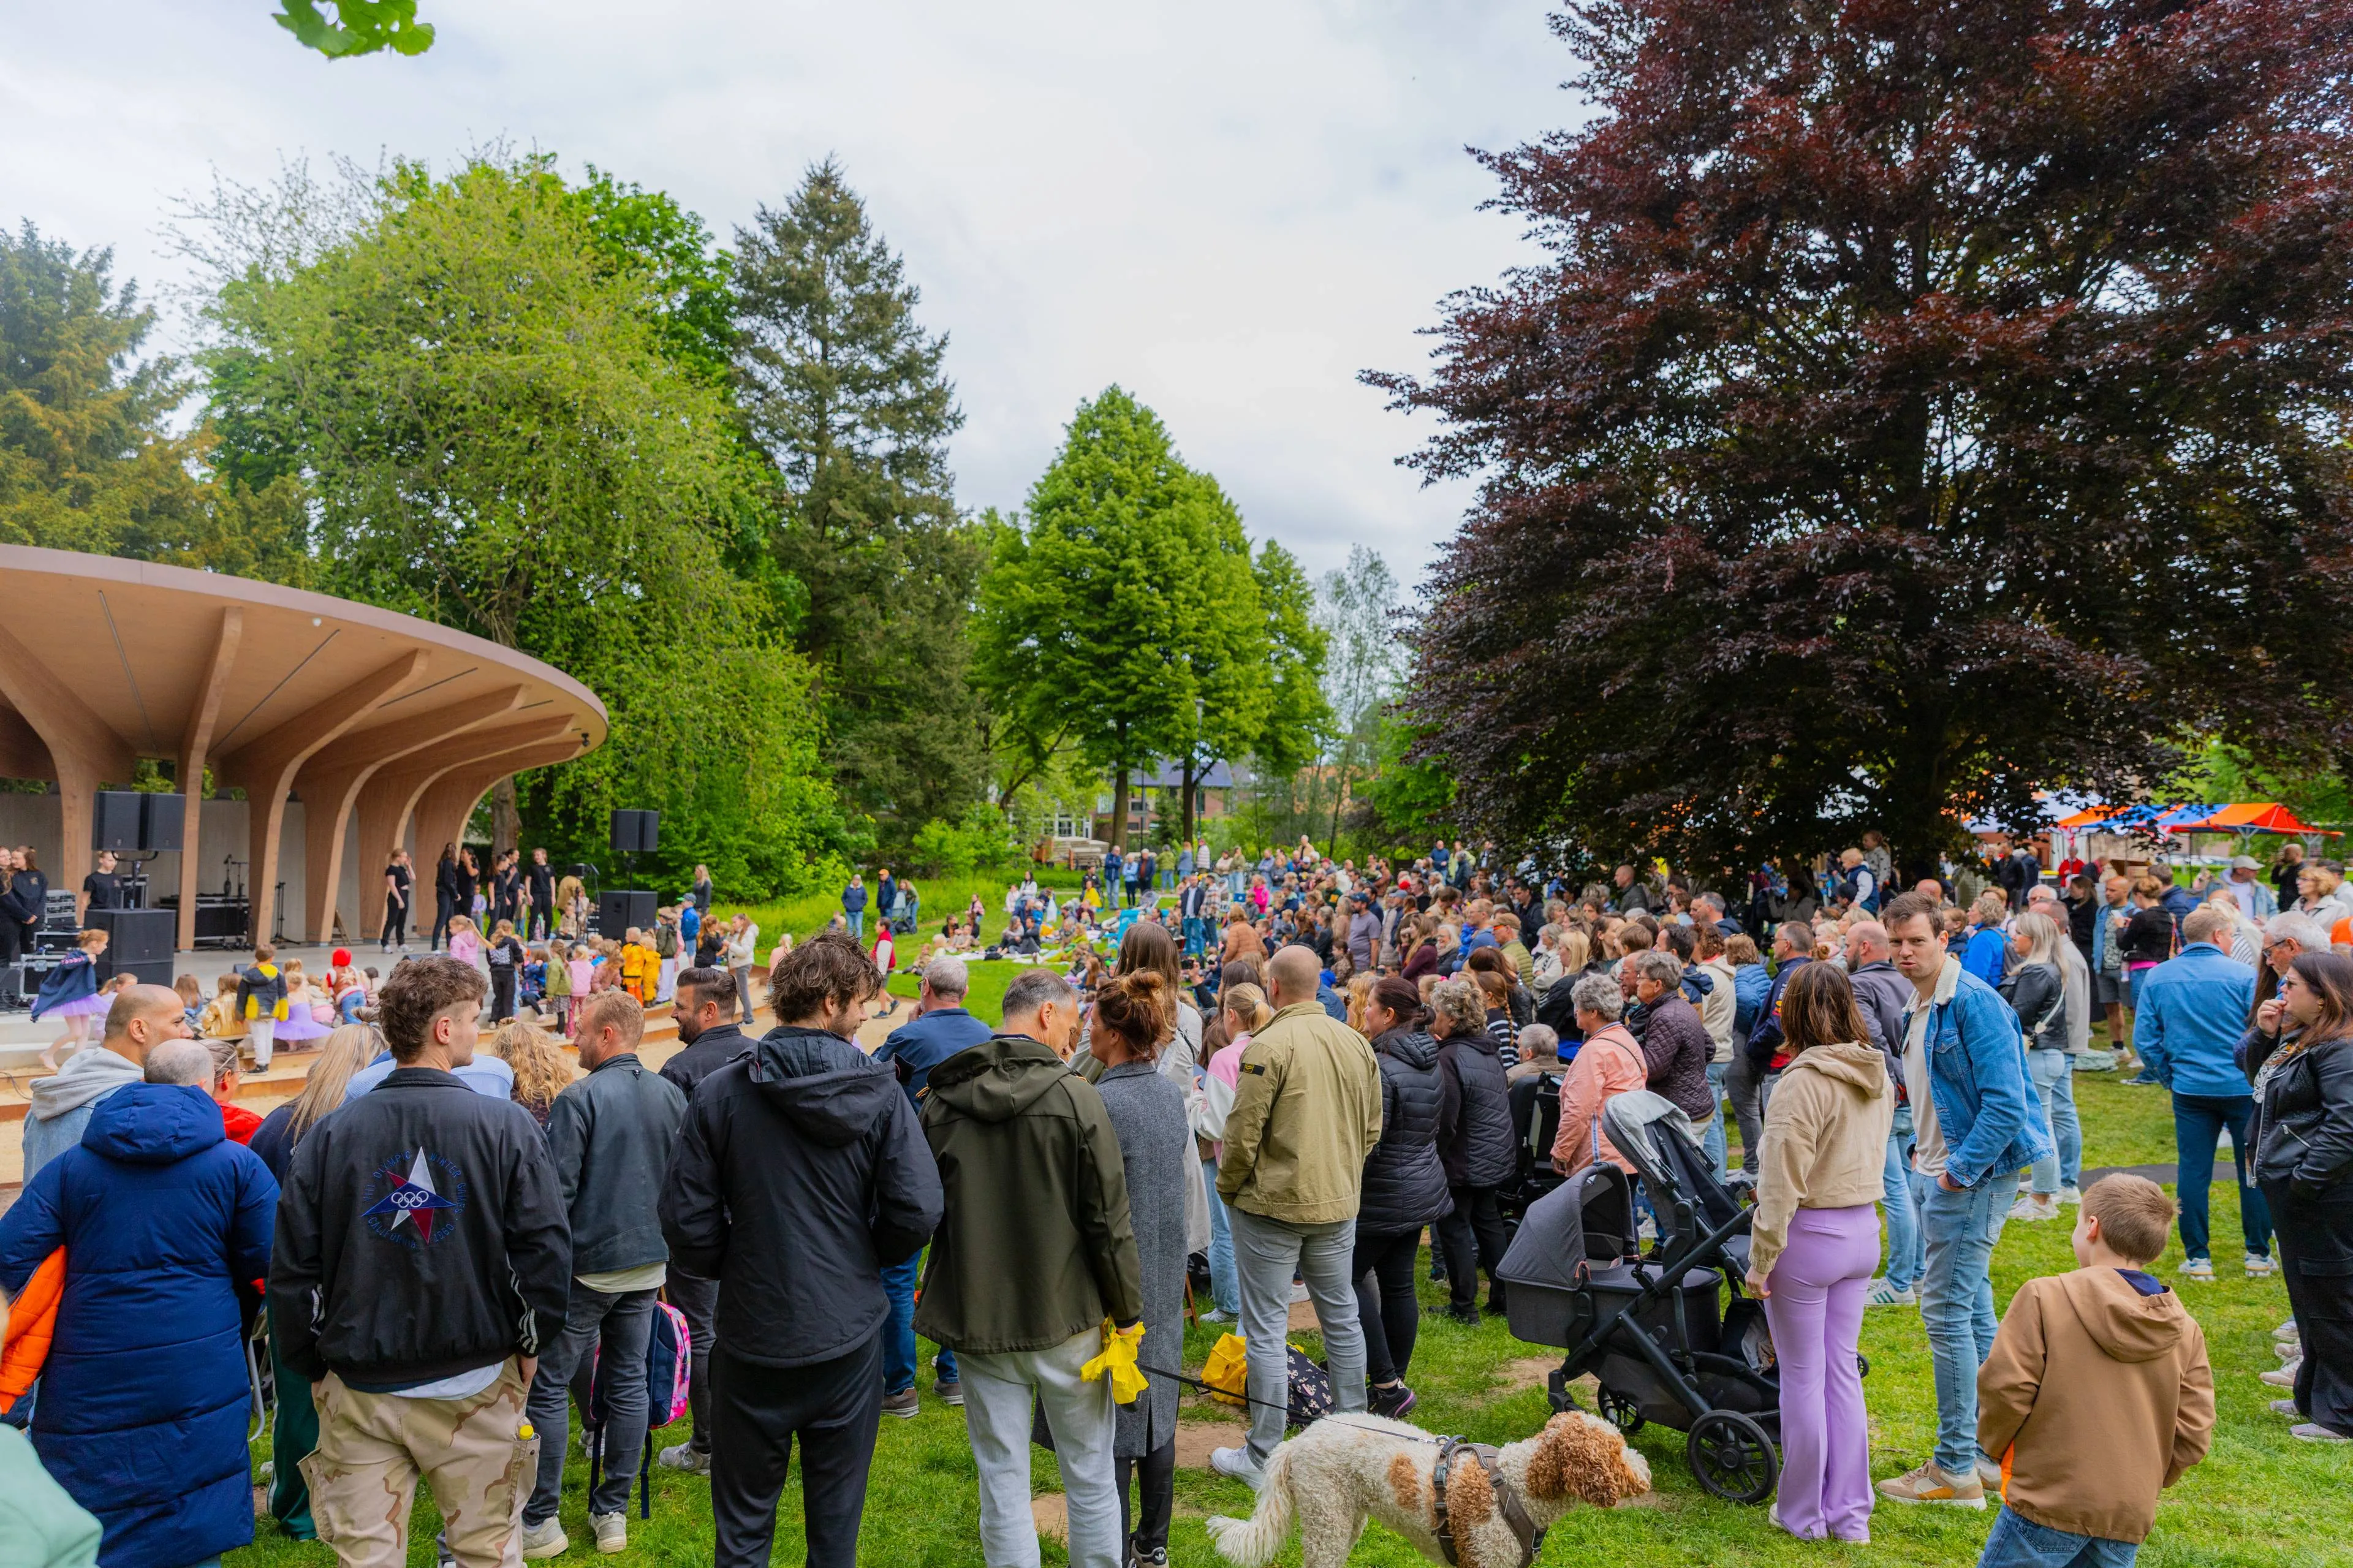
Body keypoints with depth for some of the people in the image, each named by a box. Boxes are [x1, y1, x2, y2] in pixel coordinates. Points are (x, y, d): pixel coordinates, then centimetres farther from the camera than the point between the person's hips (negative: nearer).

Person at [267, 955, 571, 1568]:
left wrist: (312, 1367, 13)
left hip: (357, 1395, 2)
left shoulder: (329, 1134, -4)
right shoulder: (505, 1127, -12)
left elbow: (292, 1267, 0)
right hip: (474, 1387, -2)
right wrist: (530, 1342, 4)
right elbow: (546, 1248, -12)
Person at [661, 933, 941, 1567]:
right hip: (849, 1336, 0)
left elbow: (686, 1222, -10)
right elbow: (918, 1211, -14)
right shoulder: (878, 1092, -11)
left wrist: (732, 1269, 10)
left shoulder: (720, 1091, -10)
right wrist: (865, 1259, 6)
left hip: (752, 1334, 0)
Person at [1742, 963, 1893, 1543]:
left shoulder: (1804, 1081, -20)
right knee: (1843, 1370, 16)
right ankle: (1850, 1512, 24)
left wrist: (1760, 1261, -12)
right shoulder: (1878, 1077, 3)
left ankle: (1804, 1514, 20)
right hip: (1863, 1229, 7)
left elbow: (1782, 1184, -20)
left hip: (1811, 1235, -7)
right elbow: (1869, 1156, 11)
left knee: (1803, 1375, 7)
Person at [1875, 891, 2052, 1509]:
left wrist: (1960, 1169, -19)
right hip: (1951, 1170, 10)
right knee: (1972, 1308, 16)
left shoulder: (1975, 1003, -18)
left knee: (1947, 1311, -6)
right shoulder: (1917, 1008, 12)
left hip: (1975, 1174, -10)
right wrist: (1925, 1150, 12)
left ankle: (1956, 1469, 3)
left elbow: (2005, 1101, -22)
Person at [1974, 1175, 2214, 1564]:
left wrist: (1996, 1444, 6)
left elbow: (2004, 1387, -14)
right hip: (2130, 1517, 5)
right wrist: (2145, 1484, 19)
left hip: (2049, 1499, -5)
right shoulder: (2185, 1331, 5)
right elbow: (2193, 1436, 4)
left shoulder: (2045, 1297, -11)